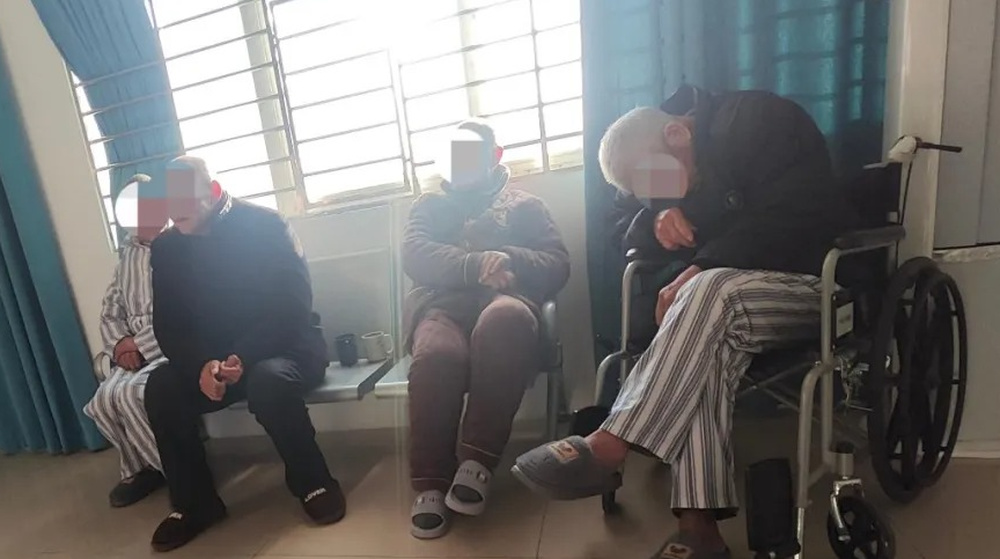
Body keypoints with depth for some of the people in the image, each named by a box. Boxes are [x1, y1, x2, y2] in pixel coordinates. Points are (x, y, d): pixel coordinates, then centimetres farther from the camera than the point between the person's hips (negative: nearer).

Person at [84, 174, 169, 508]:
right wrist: (120, 343, -4)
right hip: (135, 352, 6)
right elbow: (109, 313, 18)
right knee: (103, 402, -17)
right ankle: (141, 468, 9)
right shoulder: (128, 255, 17)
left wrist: (141, 343, -15)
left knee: (130, 393, -27)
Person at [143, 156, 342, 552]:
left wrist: (244, 357, -27)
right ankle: (194, 504, -2)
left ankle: (314, 483, -11)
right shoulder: (166, 248, 4)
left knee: (268, 381, -35)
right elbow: (168, 325, 1)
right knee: (161, 387, -20)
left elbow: (294, 304, -16)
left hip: (283, 347, -4)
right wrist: (200, 366, -21)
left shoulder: (264, 225, -11)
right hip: (210, 358, 5)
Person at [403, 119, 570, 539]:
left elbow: (557, 266, 11)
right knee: (436, 356, -36)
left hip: (504, 300, 0)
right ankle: (431, 485, -24)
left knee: (504, 321, -39)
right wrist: (476, 265, -13)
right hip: (442, 305, 1)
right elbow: (415, 256, 5)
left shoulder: (524, 205, 25)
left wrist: (510, 261, -12)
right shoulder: (430, 206, 27)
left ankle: (477, 461, -31)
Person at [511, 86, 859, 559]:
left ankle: (608, 449, -36)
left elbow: (785, 213, -21)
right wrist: (661, 219, -15)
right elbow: (633, 234, 7)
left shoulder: (759, 121, -9)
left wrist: (698, 270, -27)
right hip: (736, 292, 6)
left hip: (818, 281, -5)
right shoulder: (671, 163, 12)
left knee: (709, 292, -35)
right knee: (707, 341, -30)